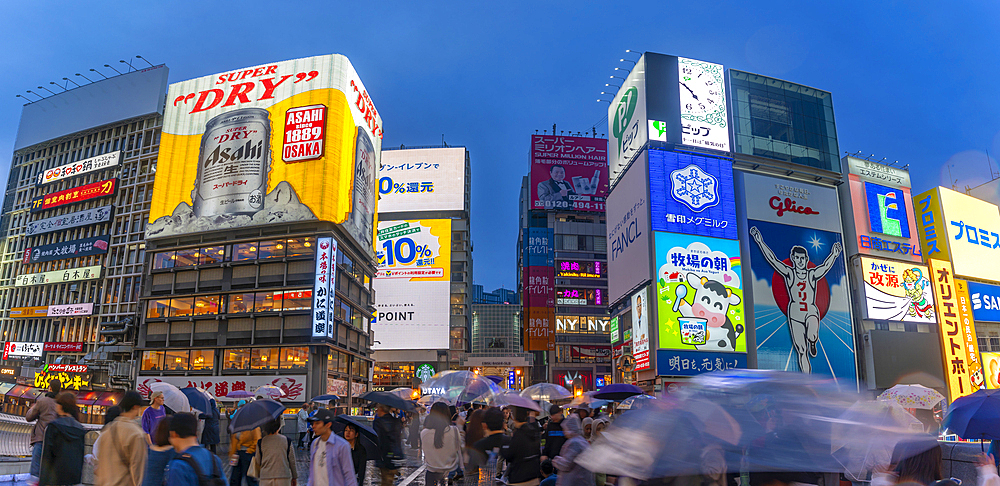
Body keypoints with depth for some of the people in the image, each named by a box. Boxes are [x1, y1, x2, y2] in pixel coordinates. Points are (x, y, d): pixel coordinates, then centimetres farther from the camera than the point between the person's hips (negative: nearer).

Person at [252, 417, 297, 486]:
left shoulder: (261, 443, -3)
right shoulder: (287, 441, -3)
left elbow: (258, 462, 6)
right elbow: (292, 461, 3)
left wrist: (257, 476, 26)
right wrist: (294, 477, 16)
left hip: (265, 480, 1)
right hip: (283, 480, -1)